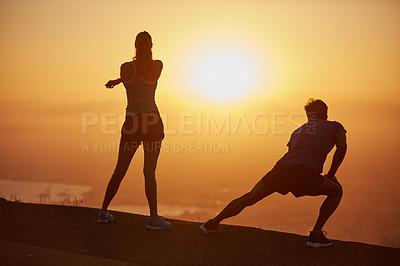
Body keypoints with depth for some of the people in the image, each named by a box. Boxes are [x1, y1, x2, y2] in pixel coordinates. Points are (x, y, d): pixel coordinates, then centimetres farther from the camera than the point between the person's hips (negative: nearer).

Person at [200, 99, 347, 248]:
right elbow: (342, 147, 6)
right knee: (336, 191, 20)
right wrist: (330, 175, 16)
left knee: (249, 197, 18)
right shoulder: (335, 126, 23)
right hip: (305, 174, -4)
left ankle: (214, 223, 22)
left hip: (281, 168, 4)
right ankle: (316, 235, 8)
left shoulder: (298, 131, 34)